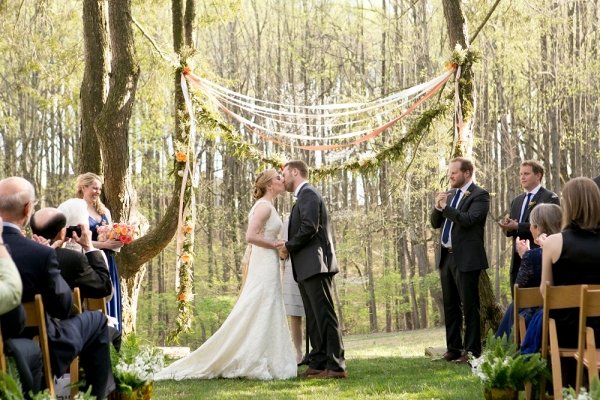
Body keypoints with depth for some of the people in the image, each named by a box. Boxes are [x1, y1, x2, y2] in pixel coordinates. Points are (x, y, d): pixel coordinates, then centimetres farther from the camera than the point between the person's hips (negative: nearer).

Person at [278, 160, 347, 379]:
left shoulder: (308, 194, -8)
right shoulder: (305, 196, 23)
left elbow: (309, 227, -20)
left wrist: (289, 246, -9)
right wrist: (290, 246, 7)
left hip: (315, 264, -11)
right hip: (307, 269, 11)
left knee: (324, 315, -11)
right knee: (314, 318, 10)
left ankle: (336, 366, -13)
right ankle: (318, 364, 12)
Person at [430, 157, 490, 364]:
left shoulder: (479, 195, -7)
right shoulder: (450, 194, 15)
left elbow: (468, 219, -21)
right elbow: (435, 223, 13)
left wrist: (445, 206, -15)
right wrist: (438, 206, -5)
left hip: (466, 258, -8)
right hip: (446, 256, 8)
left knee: (470, 306, -4)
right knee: (450, 306, 11)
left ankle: (472, 352, -1)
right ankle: (453, 349, 18)